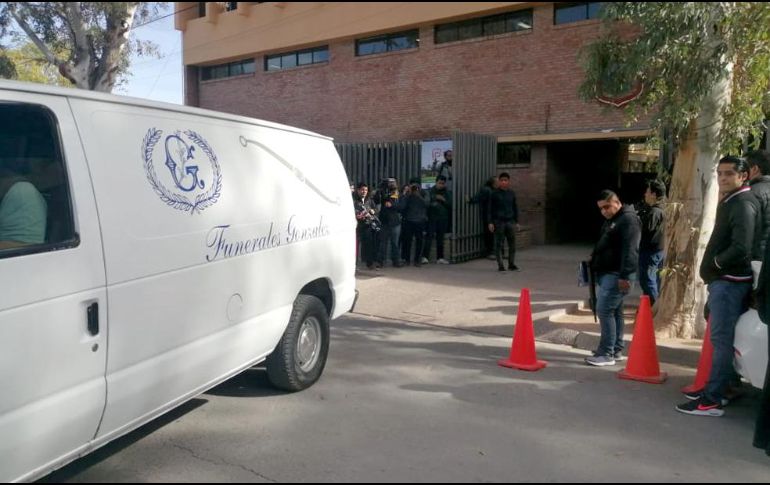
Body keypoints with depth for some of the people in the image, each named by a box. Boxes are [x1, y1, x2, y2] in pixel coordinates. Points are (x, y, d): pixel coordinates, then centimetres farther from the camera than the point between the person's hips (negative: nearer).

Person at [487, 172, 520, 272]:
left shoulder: (511, 194, 9)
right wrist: (490, 222, -7)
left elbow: (515, 208, 15)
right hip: (498, 221, -3)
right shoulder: (494, 194, -1)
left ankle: (511, 264, 14)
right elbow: (490, 209, -1)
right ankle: (500, 265, 5)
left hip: (510, 221, 3)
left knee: (512, 243, 3)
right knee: (499, 244, -1)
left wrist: (517, 222, 11)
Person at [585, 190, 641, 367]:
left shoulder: (629, 219, -13)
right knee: (614, 311, 13)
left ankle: (606, 353, -7)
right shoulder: (611, 220, 19)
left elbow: (630, 250, -22)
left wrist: (624, 276, -26)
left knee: (605, 310, -12)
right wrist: (594, 258, 18)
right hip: (607, 273, 10)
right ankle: (616, 350, 21)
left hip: (617, 274, -10)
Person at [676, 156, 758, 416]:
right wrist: (714, 267, 10)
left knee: (722, 340, -9)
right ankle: (715, 388, 28)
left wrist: (716, 263, -12)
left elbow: (741, 248, -27)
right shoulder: (729, 201, 17)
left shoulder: (743, 204, -15)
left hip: (730, 282, -11)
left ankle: (712, 400, -6)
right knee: (723, 338, 17)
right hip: (723, 280, 11)